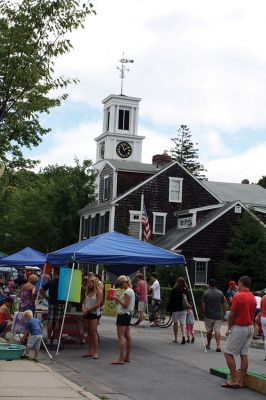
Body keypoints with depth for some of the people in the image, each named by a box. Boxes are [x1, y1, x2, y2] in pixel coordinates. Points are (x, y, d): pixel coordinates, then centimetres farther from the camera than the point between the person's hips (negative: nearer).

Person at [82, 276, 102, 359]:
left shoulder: (98, 291, -8)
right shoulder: (88, 291, 14)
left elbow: (97, 304, -14)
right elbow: (84, 301, 14)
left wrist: (87, 310, -10)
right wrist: (83, 309, -6)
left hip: (94, 313, -7)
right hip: (87, 314, 7)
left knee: (93, 332, -9)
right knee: (89, 333, 7)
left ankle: (95, 352, -7)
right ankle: (90, 351, 11)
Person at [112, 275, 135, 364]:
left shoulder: (127, 291, -15)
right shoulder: (131, 291, 17)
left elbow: (125, 305, -20)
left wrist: (117, 298, -15)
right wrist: (118, 300, 11)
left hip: (123, 315, -11)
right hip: (128, 314, 11)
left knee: (121, 336, -12)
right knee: (127, 336, 12)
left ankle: (121, 359, -16)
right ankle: (127, 357, 17)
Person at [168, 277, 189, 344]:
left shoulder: (174, 290, -9)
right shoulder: (186, 290, -1)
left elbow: (171, 300, -6)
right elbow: (188, 299, 3)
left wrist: (169, 308, 1)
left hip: (175, 309, -2)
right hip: (183, 309, 2)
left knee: (175, 323, 11)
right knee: (182, 324, 2)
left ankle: (175, 339, 17)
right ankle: (183, 336, -21)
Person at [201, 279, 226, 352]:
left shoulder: (205, 293, -6)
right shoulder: (220, 293, 2)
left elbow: (203, 305, -9)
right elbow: (224, 305, 4)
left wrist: (204, 313, 3)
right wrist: (223, 314, 12)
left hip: (208, 316, -1)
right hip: (218, 315, 1)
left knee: (209, 331, 14)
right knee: (217, 331, -3)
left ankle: (208, 345, 28)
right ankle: (218, 346, -17)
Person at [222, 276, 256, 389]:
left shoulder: (238, 297, -16)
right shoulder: (253, 298, 8)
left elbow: (232, 315, -13)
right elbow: (252, 314, 13)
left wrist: (229, 329, -1)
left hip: (239, 328, -8)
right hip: (250, 327, 8)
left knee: (228, 353, -1)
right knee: (244, 354, 9)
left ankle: (234, 380, -4)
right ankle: (241, 381, 11)